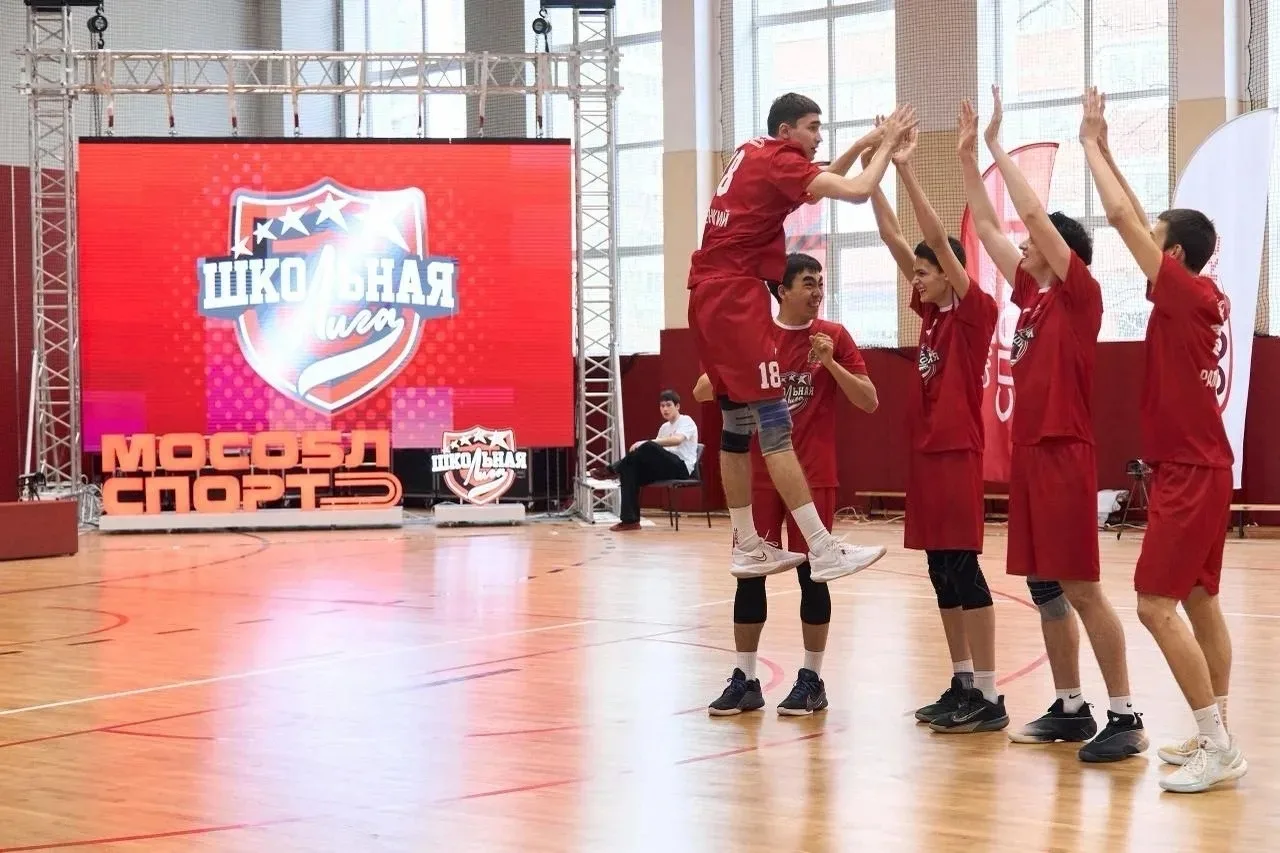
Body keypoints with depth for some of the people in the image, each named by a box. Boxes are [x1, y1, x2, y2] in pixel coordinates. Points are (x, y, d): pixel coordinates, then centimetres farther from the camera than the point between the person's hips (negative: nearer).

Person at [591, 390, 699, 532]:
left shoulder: (686, 421, -1)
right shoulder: (664, 427, 23)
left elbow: (677, 440, -24)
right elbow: (656, 455, 15)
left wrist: (647, 442, -31)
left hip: (682, 467, -8)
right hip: (665, 468, 8)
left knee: (649, 448, -33)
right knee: (630, 470, -16)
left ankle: (613, 470, -18)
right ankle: (630, 520, -19)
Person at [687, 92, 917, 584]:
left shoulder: (752, 155, 19)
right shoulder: (779, 160, -7)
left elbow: (815, 186, 34)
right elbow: (857, 191, -18)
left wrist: (864, 144, 24)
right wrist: (887, 145, -2)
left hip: (709, 295, 10)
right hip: (736, 293, -10)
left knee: (738, 422, 12)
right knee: (774, 423, -14)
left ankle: (747, 547, 15)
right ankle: (824, 551, -17)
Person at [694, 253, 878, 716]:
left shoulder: (833, 336, -1)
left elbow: (869, 401, -5)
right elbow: (702, 392, 1)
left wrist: (830, 362, -18)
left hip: (813, 476, -2)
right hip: (759, 474, 2)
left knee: (810, 572, 1)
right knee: (750, 573, 3)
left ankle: (811, 680, 12)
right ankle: (744, 680, 11)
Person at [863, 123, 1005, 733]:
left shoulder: (975, 311, -8)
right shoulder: (932, 311, 12)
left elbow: (939, 239, -18)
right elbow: (894, 239, 11)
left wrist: (906, 171, -19)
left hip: (957, 452, -9)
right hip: (925, 451, 9)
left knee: (963, 569, -9)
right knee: (941, 573, 10)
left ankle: (989, 698, -6)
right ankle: (963, 684, 17)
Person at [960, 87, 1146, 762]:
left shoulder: (1080, 295, -6)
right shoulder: (1032, 295, 14)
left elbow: (1034, 214, -15)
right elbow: (987, 226, 19)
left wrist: (997, 146, -10)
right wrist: (966, 156, 16)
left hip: (1065, 455, -9)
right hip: (1029, 453, 9)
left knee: (1080, 587, -9)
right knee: (1044, 590, 10)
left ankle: (1124, 717, -5)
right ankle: (1069, 709, 17)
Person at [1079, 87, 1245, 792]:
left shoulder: (1187, 295, -15)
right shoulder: (1204, 300, 8)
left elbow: (1122, 218, -15)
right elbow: (1140, 222, 16)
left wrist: (1090, 143, -5)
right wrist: (1103, 150, 17)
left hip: (1189, 473, -10)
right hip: (1198, 469, 10)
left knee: (1156, 605, -11)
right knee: (1198, 602, 11)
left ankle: (1219, 747, -11)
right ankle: (1216, 737, 14)